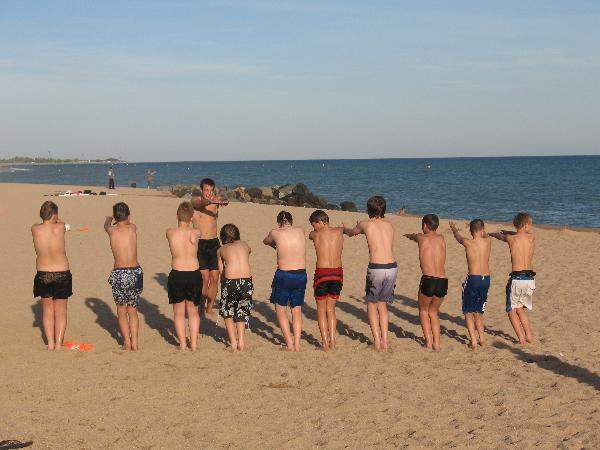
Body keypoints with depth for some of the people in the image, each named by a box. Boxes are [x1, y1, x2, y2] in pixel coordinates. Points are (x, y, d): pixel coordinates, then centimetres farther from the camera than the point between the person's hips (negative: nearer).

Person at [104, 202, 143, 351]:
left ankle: (127, 342, 3)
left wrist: (109, 219, 47)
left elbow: (107, 224, 24)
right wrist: (122, 218, 48)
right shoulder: (133, 228, 1)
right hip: (136, 272, 2)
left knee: (121, 311, 13)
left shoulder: (112, 231, -1)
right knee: (132, 311, 14)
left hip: (119, 273, -1)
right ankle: (134, 342, 7)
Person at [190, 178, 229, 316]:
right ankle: (201, 307, 0)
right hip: (200, 243, -3)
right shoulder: (195, 200, -6)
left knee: (215, 278, 2)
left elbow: (221, 201, -14)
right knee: (205, 278, -11)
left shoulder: (215, 201, 7)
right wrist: (210, 201, -46)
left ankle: (209, 308, 12)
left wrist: (221, 202, -36)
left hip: (214, 243, 3)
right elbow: (200, 203, -27)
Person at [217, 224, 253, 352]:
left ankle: (233, 343, 8)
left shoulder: (221, 250, 13)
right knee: (242, 313, 20)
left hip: (230, 281, -2)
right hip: (247, 281, 2)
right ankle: (241, 342, 11)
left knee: (228, 313, 17)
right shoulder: (244, 245, 18)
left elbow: (221, 270, 11)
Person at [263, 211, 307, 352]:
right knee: (297, 310, 16)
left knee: (280, 308, 13)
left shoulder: (275, 233, -4)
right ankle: (297, 344, 12)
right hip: (301, 274, 3)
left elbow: (265, 241, 19)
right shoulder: (300, 231, 4)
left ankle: (290, 344, 5)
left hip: (284, 274, -3)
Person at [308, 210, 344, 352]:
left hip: (322, 273, -3)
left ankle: (325, 343, 2)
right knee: (331, 309, 16)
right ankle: (332, 342, 10)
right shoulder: (339, 232, 2)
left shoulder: (315, 235, -5)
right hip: (337, 273, 3)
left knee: (321, 310, 9)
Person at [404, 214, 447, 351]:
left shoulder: (422, 238, 4)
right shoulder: (441, 239, 13)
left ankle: (429, 341, 8)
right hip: (443, 282, 4)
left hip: (428, 280, -3)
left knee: (423, 310, 20)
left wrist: (411, 235, 55)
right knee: (433, 312, 23)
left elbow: (414, 237, 29)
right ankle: (437, 343, 13)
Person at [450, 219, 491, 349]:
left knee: (468, 312, 5)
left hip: (473, 279, -4)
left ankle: (474, 341, -6)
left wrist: (454, 228, 38)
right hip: (486, 279, 4)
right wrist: (479, 226, 47)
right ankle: (481, 337, 18)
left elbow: (458, 237, 14)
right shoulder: (488, 241, 0)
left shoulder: (468, 243, -9)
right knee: (478, 311, 21)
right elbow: (486, 234, 26)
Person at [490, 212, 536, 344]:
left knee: (512, 310, 10)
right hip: (530, 279, 4)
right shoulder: (532, 238, 3)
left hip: (517, 278, -4)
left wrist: (490, 234, 42)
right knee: (520, 308, 23)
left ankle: (522, 338, -1)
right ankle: (529, 336, 17)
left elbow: (499, 235, 20)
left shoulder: (510, 238, -3)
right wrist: (508, 232, 40)